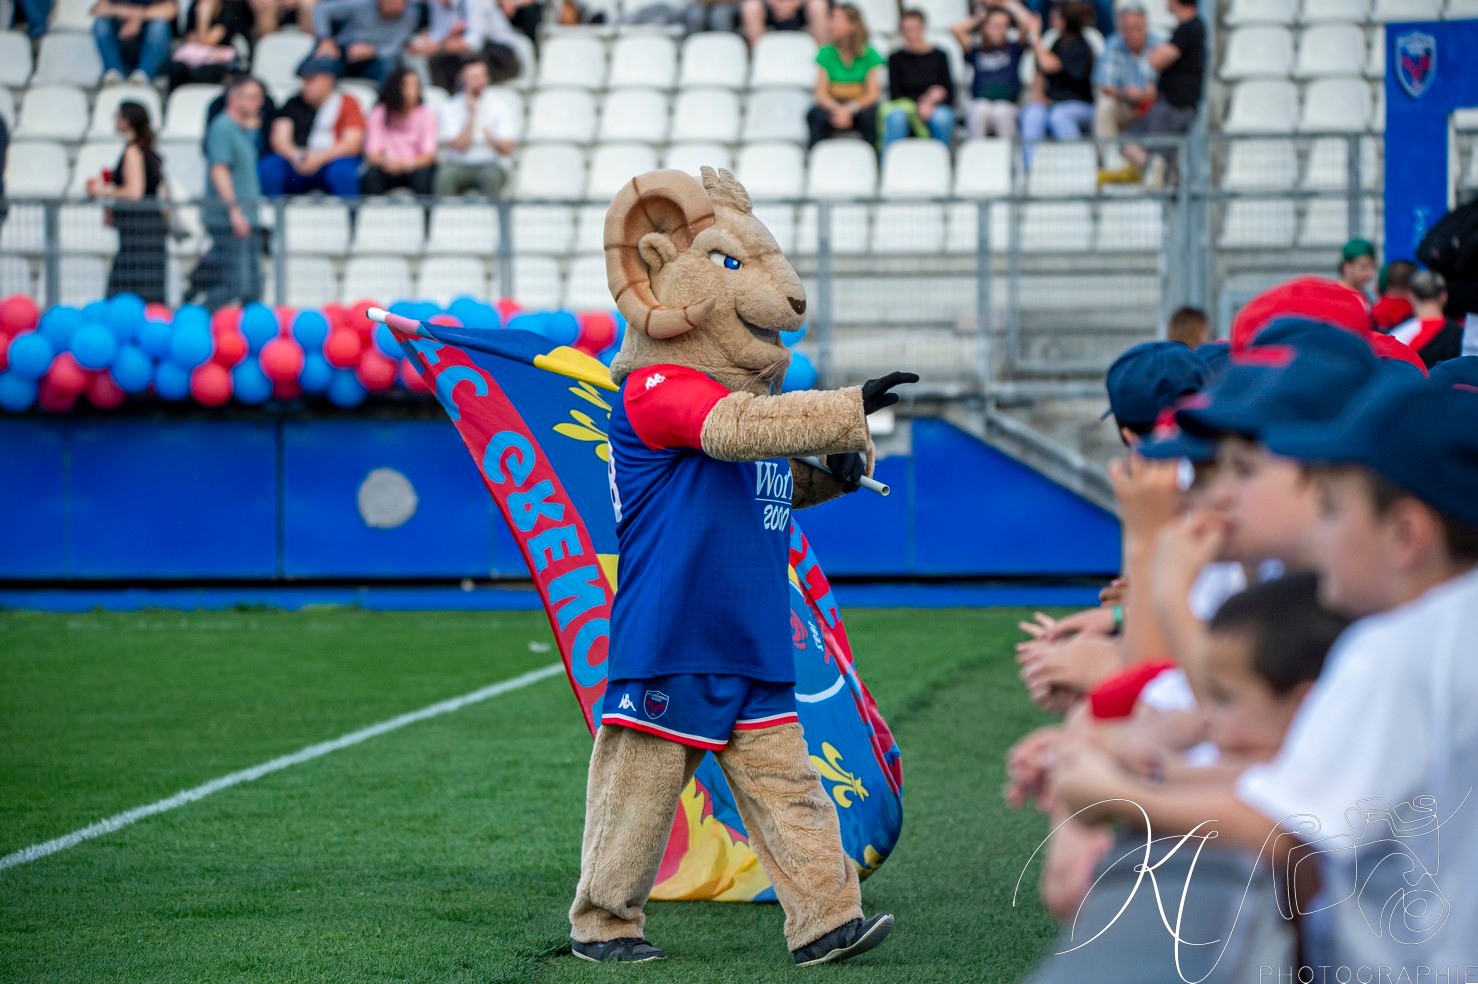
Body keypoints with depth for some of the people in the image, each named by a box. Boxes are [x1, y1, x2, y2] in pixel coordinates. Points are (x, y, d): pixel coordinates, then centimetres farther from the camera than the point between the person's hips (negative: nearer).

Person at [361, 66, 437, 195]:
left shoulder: (427, 114, -1)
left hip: (415, 167, 0)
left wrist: (408, 164, -30)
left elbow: (428, 153, -9)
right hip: (388, 168, 0)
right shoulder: (379, 114, 0)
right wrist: (386, 163, -30)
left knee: (423, 175, -33)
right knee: (372, 174, -31)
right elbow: (373, 152, -7)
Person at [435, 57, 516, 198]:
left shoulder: (499, 107, 2)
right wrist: (472, 114, -13)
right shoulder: (449, 108, -1)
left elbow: (507, 150, -4)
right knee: (445, 177, -34)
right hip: (458, 166, 0)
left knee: (493, 176, -35)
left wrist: (488, 135, -24)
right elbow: (460, 146, -13)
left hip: (491, 166, 1)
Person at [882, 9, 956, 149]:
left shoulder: (939, 56, 7)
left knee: (942, 118, -34)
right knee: (895, 116, -34)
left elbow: (949, 94, 7)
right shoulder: (896, 59, 6)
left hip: (936, 108, 0)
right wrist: (920, 104, -14)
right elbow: (895, 95, 1)